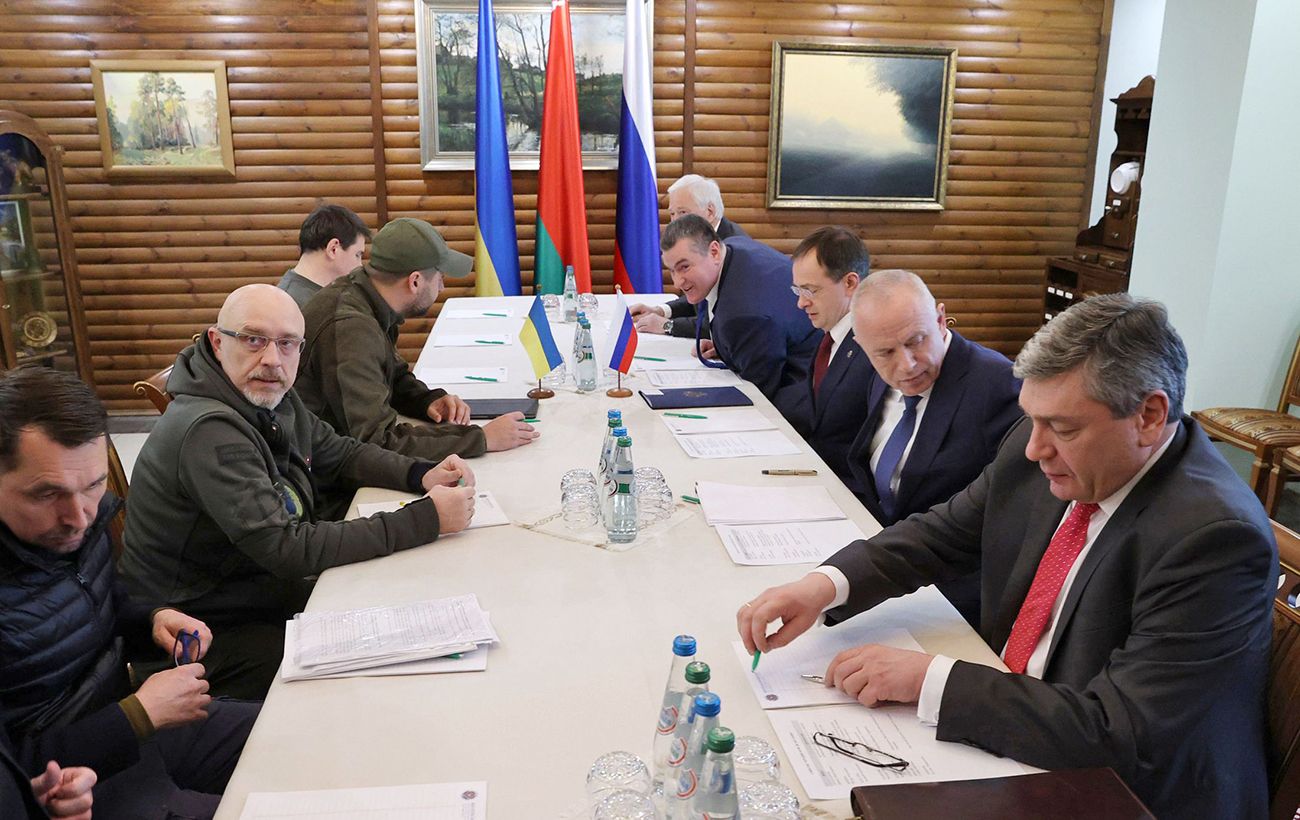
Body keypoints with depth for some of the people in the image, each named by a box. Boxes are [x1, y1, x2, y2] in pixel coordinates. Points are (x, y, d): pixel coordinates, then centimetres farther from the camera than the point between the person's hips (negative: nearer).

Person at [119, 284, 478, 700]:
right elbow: (288, 549, -32)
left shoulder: (272, 396, 0)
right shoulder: (210, 430, -28)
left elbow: (340, 452, 14)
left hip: (268, 586, 9)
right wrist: (427, 518, -30)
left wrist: (422, 475, -7)